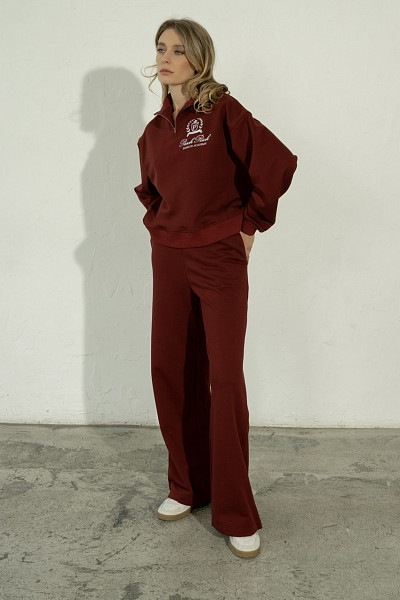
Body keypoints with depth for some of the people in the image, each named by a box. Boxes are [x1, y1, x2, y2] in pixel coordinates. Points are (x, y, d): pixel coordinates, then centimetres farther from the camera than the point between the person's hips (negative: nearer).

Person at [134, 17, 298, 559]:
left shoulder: (222, 110, -7)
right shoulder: (154, 131, 11)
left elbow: (278, 163, -13)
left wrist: (250, 224, -6)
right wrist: (159, 225, 14)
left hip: (220, 260, -6)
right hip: (168, 259, 6)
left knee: (225, 378, -6)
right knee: (171, 371, 8)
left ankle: (236, 515, 6)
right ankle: (188, 487, 26)